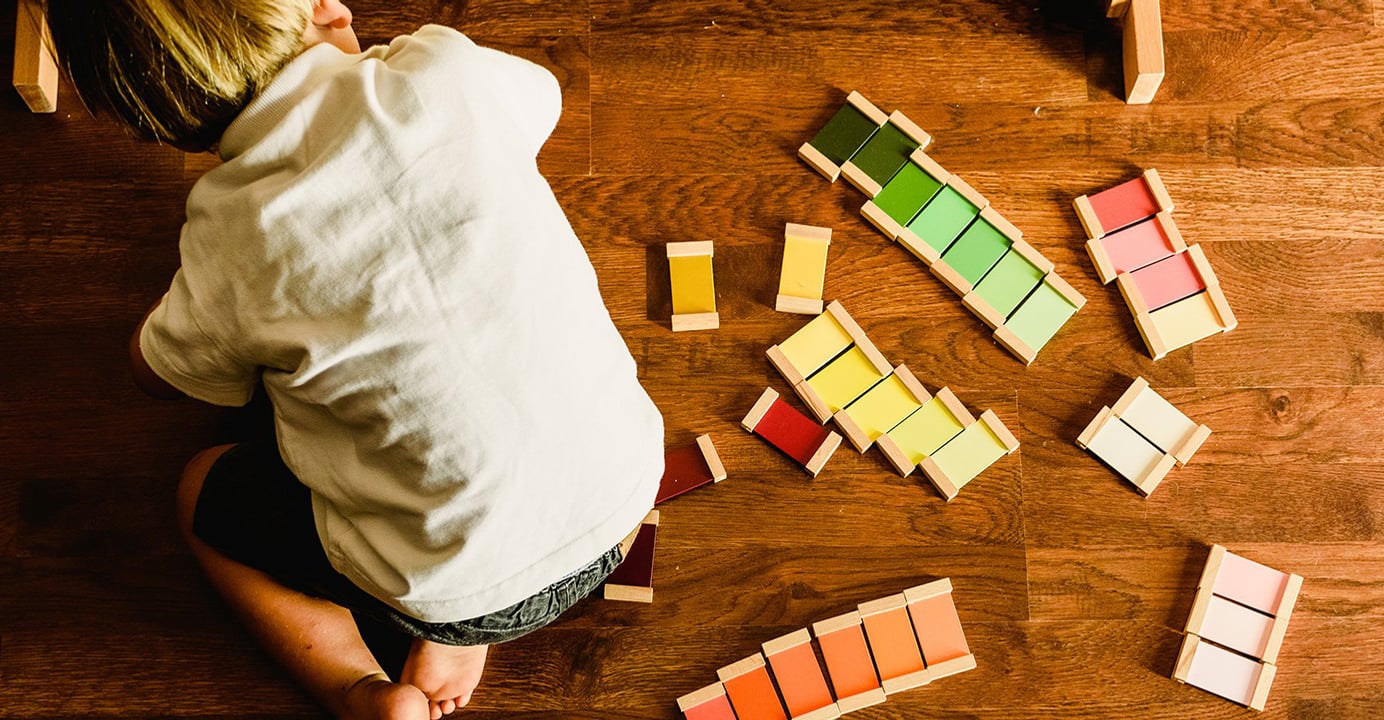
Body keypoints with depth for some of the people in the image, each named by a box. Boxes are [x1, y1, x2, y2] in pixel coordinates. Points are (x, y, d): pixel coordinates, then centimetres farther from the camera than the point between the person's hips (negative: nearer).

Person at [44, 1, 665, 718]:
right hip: (626, 490, 3)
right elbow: (539, 91, 11)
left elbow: (154, 371, 8)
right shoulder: (448, 75, -16)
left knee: (201, 491, 22)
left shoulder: (228, 255, -17)